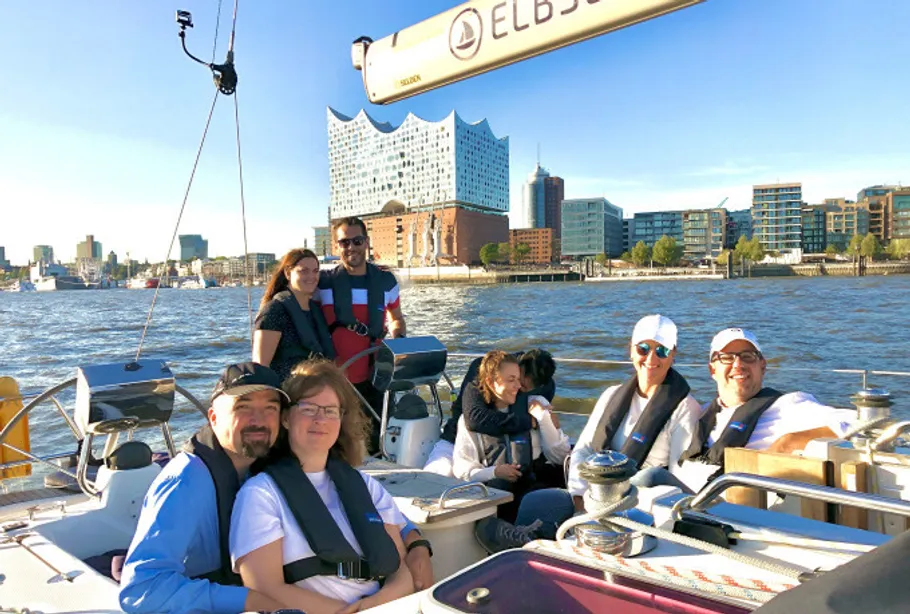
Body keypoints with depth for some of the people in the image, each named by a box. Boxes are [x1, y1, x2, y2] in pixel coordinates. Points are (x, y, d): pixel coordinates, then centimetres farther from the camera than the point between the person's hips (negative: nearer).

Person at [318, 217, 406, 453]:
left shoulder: (386, 281, 3)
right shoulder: (324, 283, -4)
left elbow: (396, 318, 20)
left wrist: (398, 338, 1)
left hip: (375, 376, 2)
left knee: (379, 441, 12)